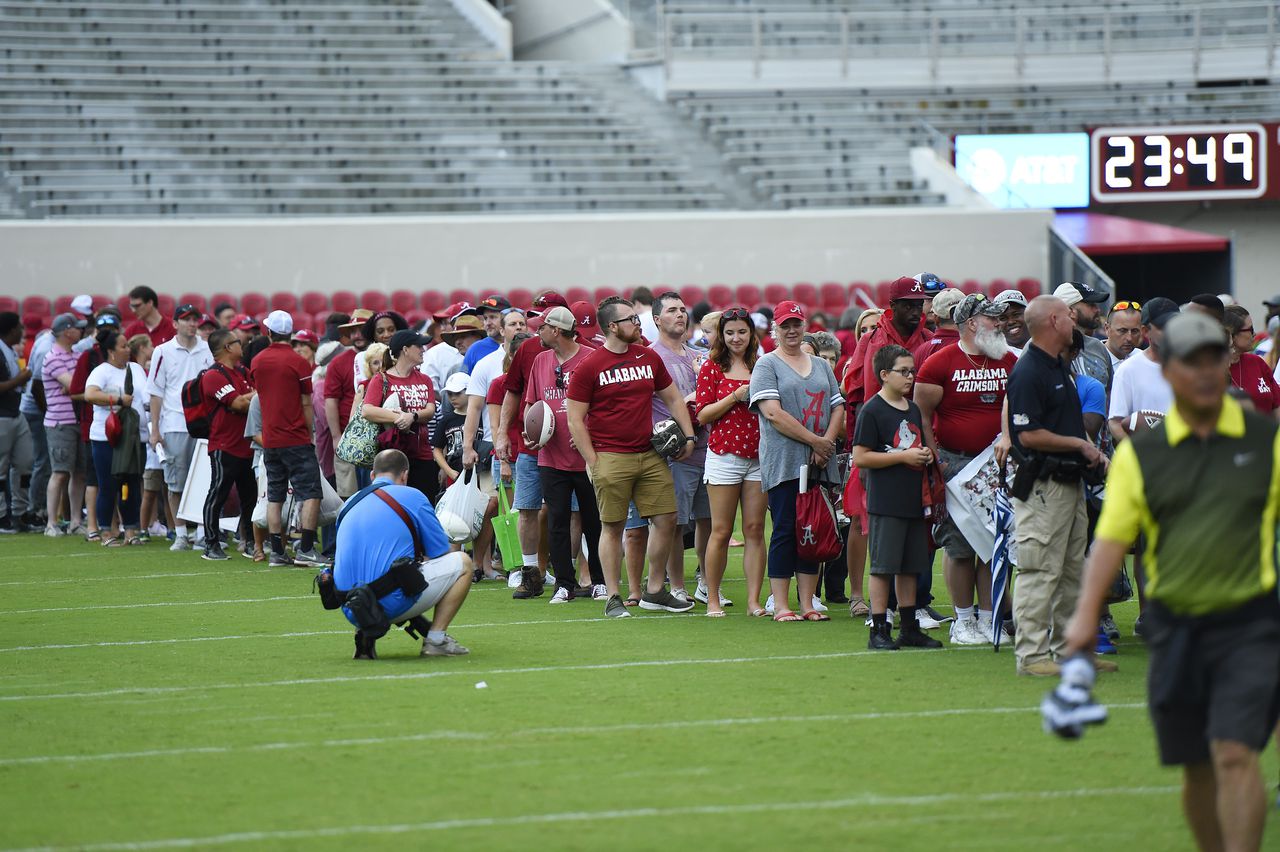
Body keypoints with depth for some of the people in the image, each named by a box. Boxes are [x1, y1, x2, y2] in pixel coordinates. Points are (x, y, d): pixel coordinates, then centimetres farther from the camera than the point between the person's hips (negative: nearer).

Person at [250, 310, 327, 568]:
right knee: (310, 493, -3)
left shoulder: (257, 362, 4)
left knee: (274, 496, 9)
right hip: (296, 439, -5)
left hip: (269, 439, 5)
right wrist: (309, 435, 6)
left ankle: (276, 551, 7)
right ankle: (305, 549, -11)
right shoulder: (298, 363, -9)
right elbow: (306, 404, -5)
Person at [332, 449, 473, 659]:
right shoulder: (412, 496, 3)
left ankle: (365, 634, 13)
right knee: (462, 562, 12)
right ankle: (436, 639, 7)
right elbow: (440, 554, 10)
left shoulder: (349, 504, 19)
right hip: (393, 606, -6)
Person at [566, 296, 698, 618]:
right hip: (611, 457, -5)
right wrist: (592, 463, -9)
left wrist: (688, 435, 11)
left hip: (650, 455, 5)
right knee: (613, 527, -1)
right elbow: (575, 420, -4)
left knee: (666, 519, 3)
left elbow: (673, 398, 22)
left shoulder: (648, 358, 11)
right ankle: (613, 598, 5)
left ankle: (655, 592, 15)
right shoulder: (589, 367, -5)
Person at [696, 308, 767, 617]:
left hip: (759, 455, 3)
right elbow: (703, 415, -4)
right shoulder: (712, 368, 2)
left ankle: (754, 600, 2)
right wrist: (736, 396, -14)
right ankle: (712, 599, 6)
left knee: (755, 530, 1)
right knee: (721, 531, -2)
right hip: (724, 455, -3)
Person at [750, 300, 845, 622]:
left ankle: (808, 604, 9)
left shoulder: (821, 366, 18)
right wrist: (814, 440, -14)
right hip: (784, 462, -5)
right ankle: (780, 605, -2)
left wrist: (826, 443, -6)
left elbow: (838, 408, 12)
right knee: (786, 532, -6)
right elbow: (773, 413, -12)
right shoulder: (767, 365, 0)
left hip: (820, 463, 5)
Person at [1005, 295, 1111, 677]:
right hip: (1042, 485, -10)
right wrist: (1079, 445, -12)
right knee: (1041, 572, -8)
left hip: (1071, 482, 10)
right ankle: (1032, 654, -5)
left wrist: (1093, 454, 10)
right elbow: (1029, 434, -20)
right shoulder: (1028, 371, -15)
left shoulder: (1060, 367, 17)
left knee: (1073, 571, 14)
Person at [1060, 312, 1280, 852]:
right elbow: (1112, 537, 2)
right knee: (1196, 768, 8)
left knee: (1235, 755, -15)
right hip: (1174, 622, 2)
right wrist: (1086, 614, -9)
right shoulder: (1139, 453, 4)